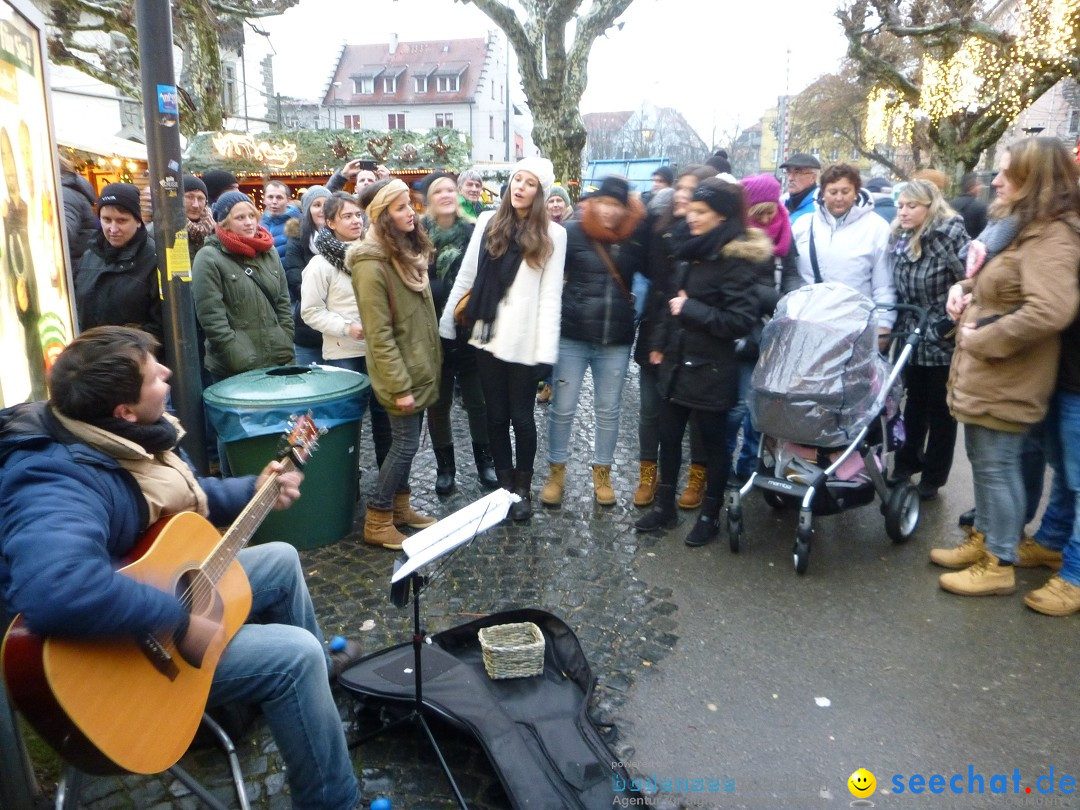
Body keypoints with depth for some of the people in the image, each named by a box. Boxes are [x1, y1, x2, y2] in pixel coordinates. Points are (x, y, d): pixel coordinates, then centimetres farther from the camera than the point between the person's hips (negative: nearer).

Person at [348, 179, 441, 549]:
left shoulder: (409, 250, 8)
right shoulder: (372, 266, -20)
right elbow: (380, 336, -21)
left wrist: (433, 359, 15)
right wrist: (399, 386, -20)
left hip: (420, 366, 8)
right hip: (401, 372, -8)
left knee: (406, 441, 15)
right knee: (405, 443, -2)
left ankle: (400, 507, 29)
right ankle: (377, 521, 11)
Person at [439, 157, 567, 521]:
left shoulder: (552, 234, -2)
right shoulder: (488, 222, 7)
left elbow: (551, 295, -6)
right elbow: (465, 276, 8)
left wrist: (546, 350, -12)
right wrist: (446, 323, 4)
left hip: (525, 341, -3)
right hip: (488, 335, 3)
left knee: (521, 416, 6)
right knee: (496, 415, 11)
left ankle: (523, 489, 23)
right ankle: (504, 484, 25)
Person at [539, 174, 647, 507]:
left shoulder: (634, 236, 2)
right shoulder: (573, 233, -5)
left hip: (616, 340, 2)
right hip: (572, 336, -2)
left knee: (608, 410, 12)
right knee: (563, 408, 7)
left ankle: (602, 473, 28)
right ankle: (556, 471, 24)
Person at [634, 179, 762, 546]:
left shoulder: (734, 260, -15)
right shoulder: (691, 253, 9)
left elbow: (741, 320, -20)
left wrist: (690, 309, -20)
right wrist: (662, 345, 15)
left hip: (711, 372, -7)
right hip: (676, 364, 7)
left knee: (713, 443, 9)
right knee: (668, 436, 14)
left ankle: (710, 514, 24)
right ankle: (664, 506, 29)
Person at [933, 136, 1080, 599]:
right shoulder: (1015, 225, 13)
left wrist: (980, 339, -22)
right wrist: (964, 288, 5)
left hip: (1006, 379, -10)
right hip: (982, 373, 10)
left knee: (996, 464, 0)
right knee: (983, 460, 18)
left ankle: (999, 564, 14)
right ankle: (984, 539, 33)